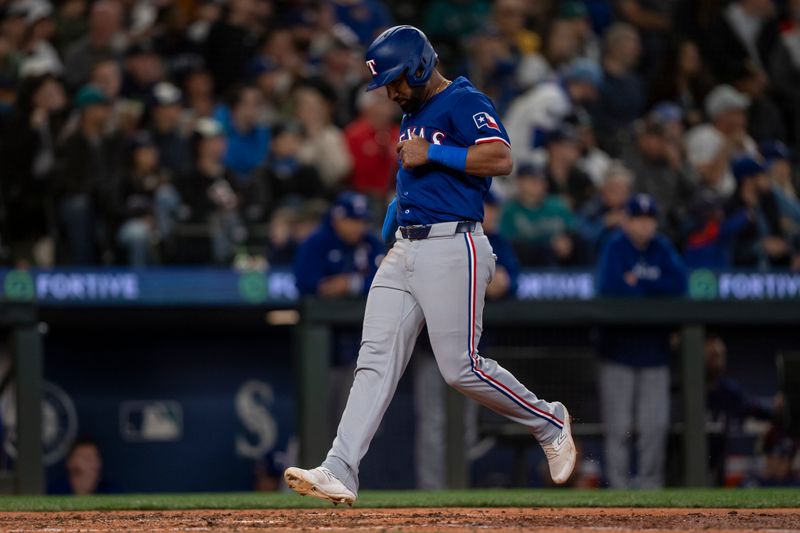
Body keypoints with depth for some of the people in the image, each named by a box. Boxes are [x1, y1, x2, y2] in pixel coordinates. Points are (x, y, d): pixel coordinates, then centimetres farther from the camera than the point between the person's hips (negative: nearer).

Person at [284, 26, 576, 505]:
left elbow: (501, 159, -23)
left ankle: (550, 424, 15)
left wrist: (431, 153, -19)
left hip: (452, 248, -9)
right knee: (375, 360, -3)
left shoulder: (464, 102, -9)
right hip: (404, 250, 9)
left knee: (462, 367, -7)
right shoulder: (413, 114, 20)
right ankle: (340, 472, -11)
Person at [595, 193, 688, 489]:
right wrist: (656, 289, -6)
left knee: (656, 424, -1)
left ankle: (651, 485, 5)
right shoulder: (615, 248, -2)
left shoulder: (663, 250, 10)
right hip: (619, 347, -3)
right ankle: (618, 487, -1)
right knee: (618, 424, -4)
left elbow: (679, 284, -3)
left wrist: (638, 283, -10)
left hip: (654, 349, 3)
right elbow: (609, 289, -16)